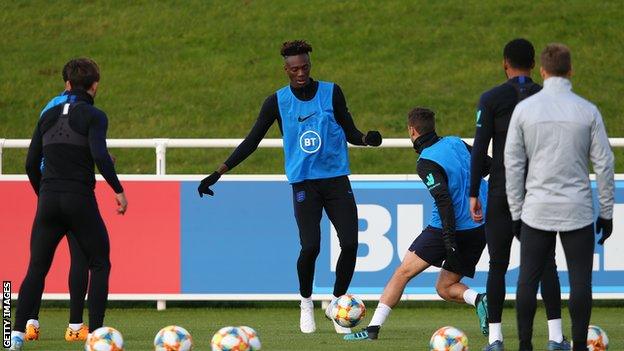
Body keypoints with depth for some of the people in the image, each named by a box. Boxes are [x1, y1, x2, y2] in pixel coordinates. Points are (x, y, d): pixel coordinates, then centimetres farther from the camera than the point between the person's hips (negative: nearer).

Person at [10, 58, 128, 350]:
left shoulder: (49, 116, 12)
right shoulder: (93, 116, -4)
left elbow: (31, 163, 12)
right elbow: (100, 156, -18)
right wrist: (118, 190, -10)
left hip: (48, 198, 4)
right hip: (80, 200, -4)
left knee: (36, 269, 7)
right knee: (100, 264, 10)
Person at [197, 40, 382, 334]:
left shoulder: (331, 93, 4)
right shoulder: (277, 102, 1)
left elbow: (350, 133, 8)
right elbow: (251, 141, 5)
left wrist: (366, 138, -16)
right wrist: (218, 173, 1)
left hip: (336, 178, 2)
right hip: (303, 182, -2)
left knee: (350, 244, -9)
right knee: (310, 246, -17)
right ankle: (306, 304, 8)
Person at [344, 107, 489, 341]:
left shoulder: (426, 163, -11)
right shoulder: (455, 143, 9)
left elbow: (443, 199, -22)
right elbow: (488, 165, 18)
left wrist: (449, 237, -24)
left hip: (450, 228, -7)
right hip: (481, 228, 7)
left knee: (404, 271, 0)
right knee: (445, 288, 15)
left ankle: (373, 327, -3)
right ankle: (479, 300, -14)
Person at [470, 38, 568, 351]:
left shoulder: (491, 99, -3)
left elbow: (480, 147, -7)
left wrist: (473, 193, -4)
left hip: (502, 192, -2)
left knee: (497, 266, 3)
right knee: (546, 263, 5)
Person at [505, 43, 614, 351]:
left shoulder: (524, 109, -1)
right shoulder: (587, 111, -2)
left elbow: (513, 164, 1)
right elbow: (603, 164, -1)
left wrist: (516, 211, 8)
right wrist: (606, 212, 7)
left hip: (537, 210, 1)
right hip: (578, 210, -1)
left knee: (528, 279, 7)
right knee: (580, 279, 2)